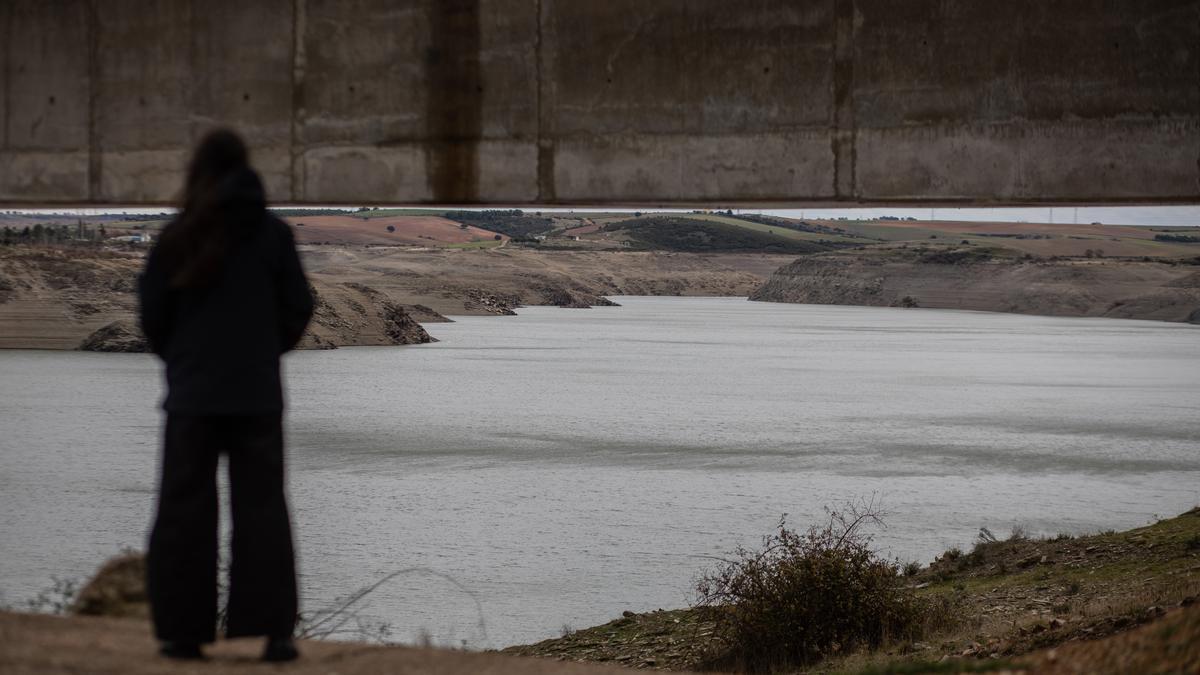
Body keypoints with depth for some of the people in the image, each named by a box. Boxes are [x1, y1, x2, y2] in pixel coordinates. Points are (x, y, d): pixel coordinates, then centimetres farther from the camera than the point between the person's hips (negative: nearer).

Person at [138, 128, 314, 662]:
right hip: (257, 394, 0)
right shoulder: (272, 234, -2)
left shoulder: (178, 237, -3)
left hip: (193, 395, 0)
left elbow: (152, 312, 0)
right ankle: (273, 631, -1)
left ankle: (183, 631, 4)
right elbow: (298, 308, 2)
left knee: (185, 509, 6)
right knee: (261, 507, 5)